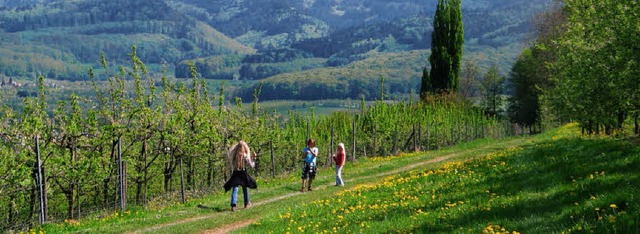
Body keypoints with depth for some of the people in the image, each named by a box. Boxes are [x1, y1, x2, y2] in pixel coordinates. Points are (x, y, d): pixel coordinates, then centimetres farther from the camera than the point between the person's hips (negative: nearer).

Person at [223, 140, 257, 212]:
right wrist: (254, 158, 3)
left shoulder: (234, 155, -6)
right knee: (245, 189, 18)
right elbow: (252, 165, -7)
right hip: (243, 174, -1)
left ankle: (233, 205, -17)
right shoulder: (245, 156, -13)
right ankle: (247, 203, 30)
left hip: (235, 174, 1)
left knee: (234, 190, 0)